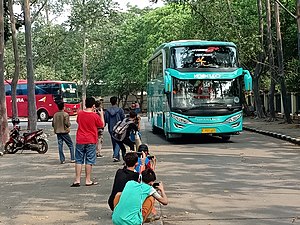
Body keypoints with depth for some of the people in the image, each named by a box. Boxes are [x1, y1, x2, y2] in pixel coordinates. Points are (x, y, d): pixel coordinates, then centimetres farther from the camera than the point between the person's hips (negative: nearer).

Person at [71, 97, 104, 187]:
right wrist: (101, 115, 13)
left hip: (80, 140, 3)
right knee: (89, 161, 4)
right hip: (91, 141, -3)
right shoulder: (95, 116, -11)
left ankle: (77, 180, 4)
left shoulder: (80, 113, -1)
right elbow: (102, 125, 3)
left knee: (79, 160, 7)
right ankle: (88, 180, 7)